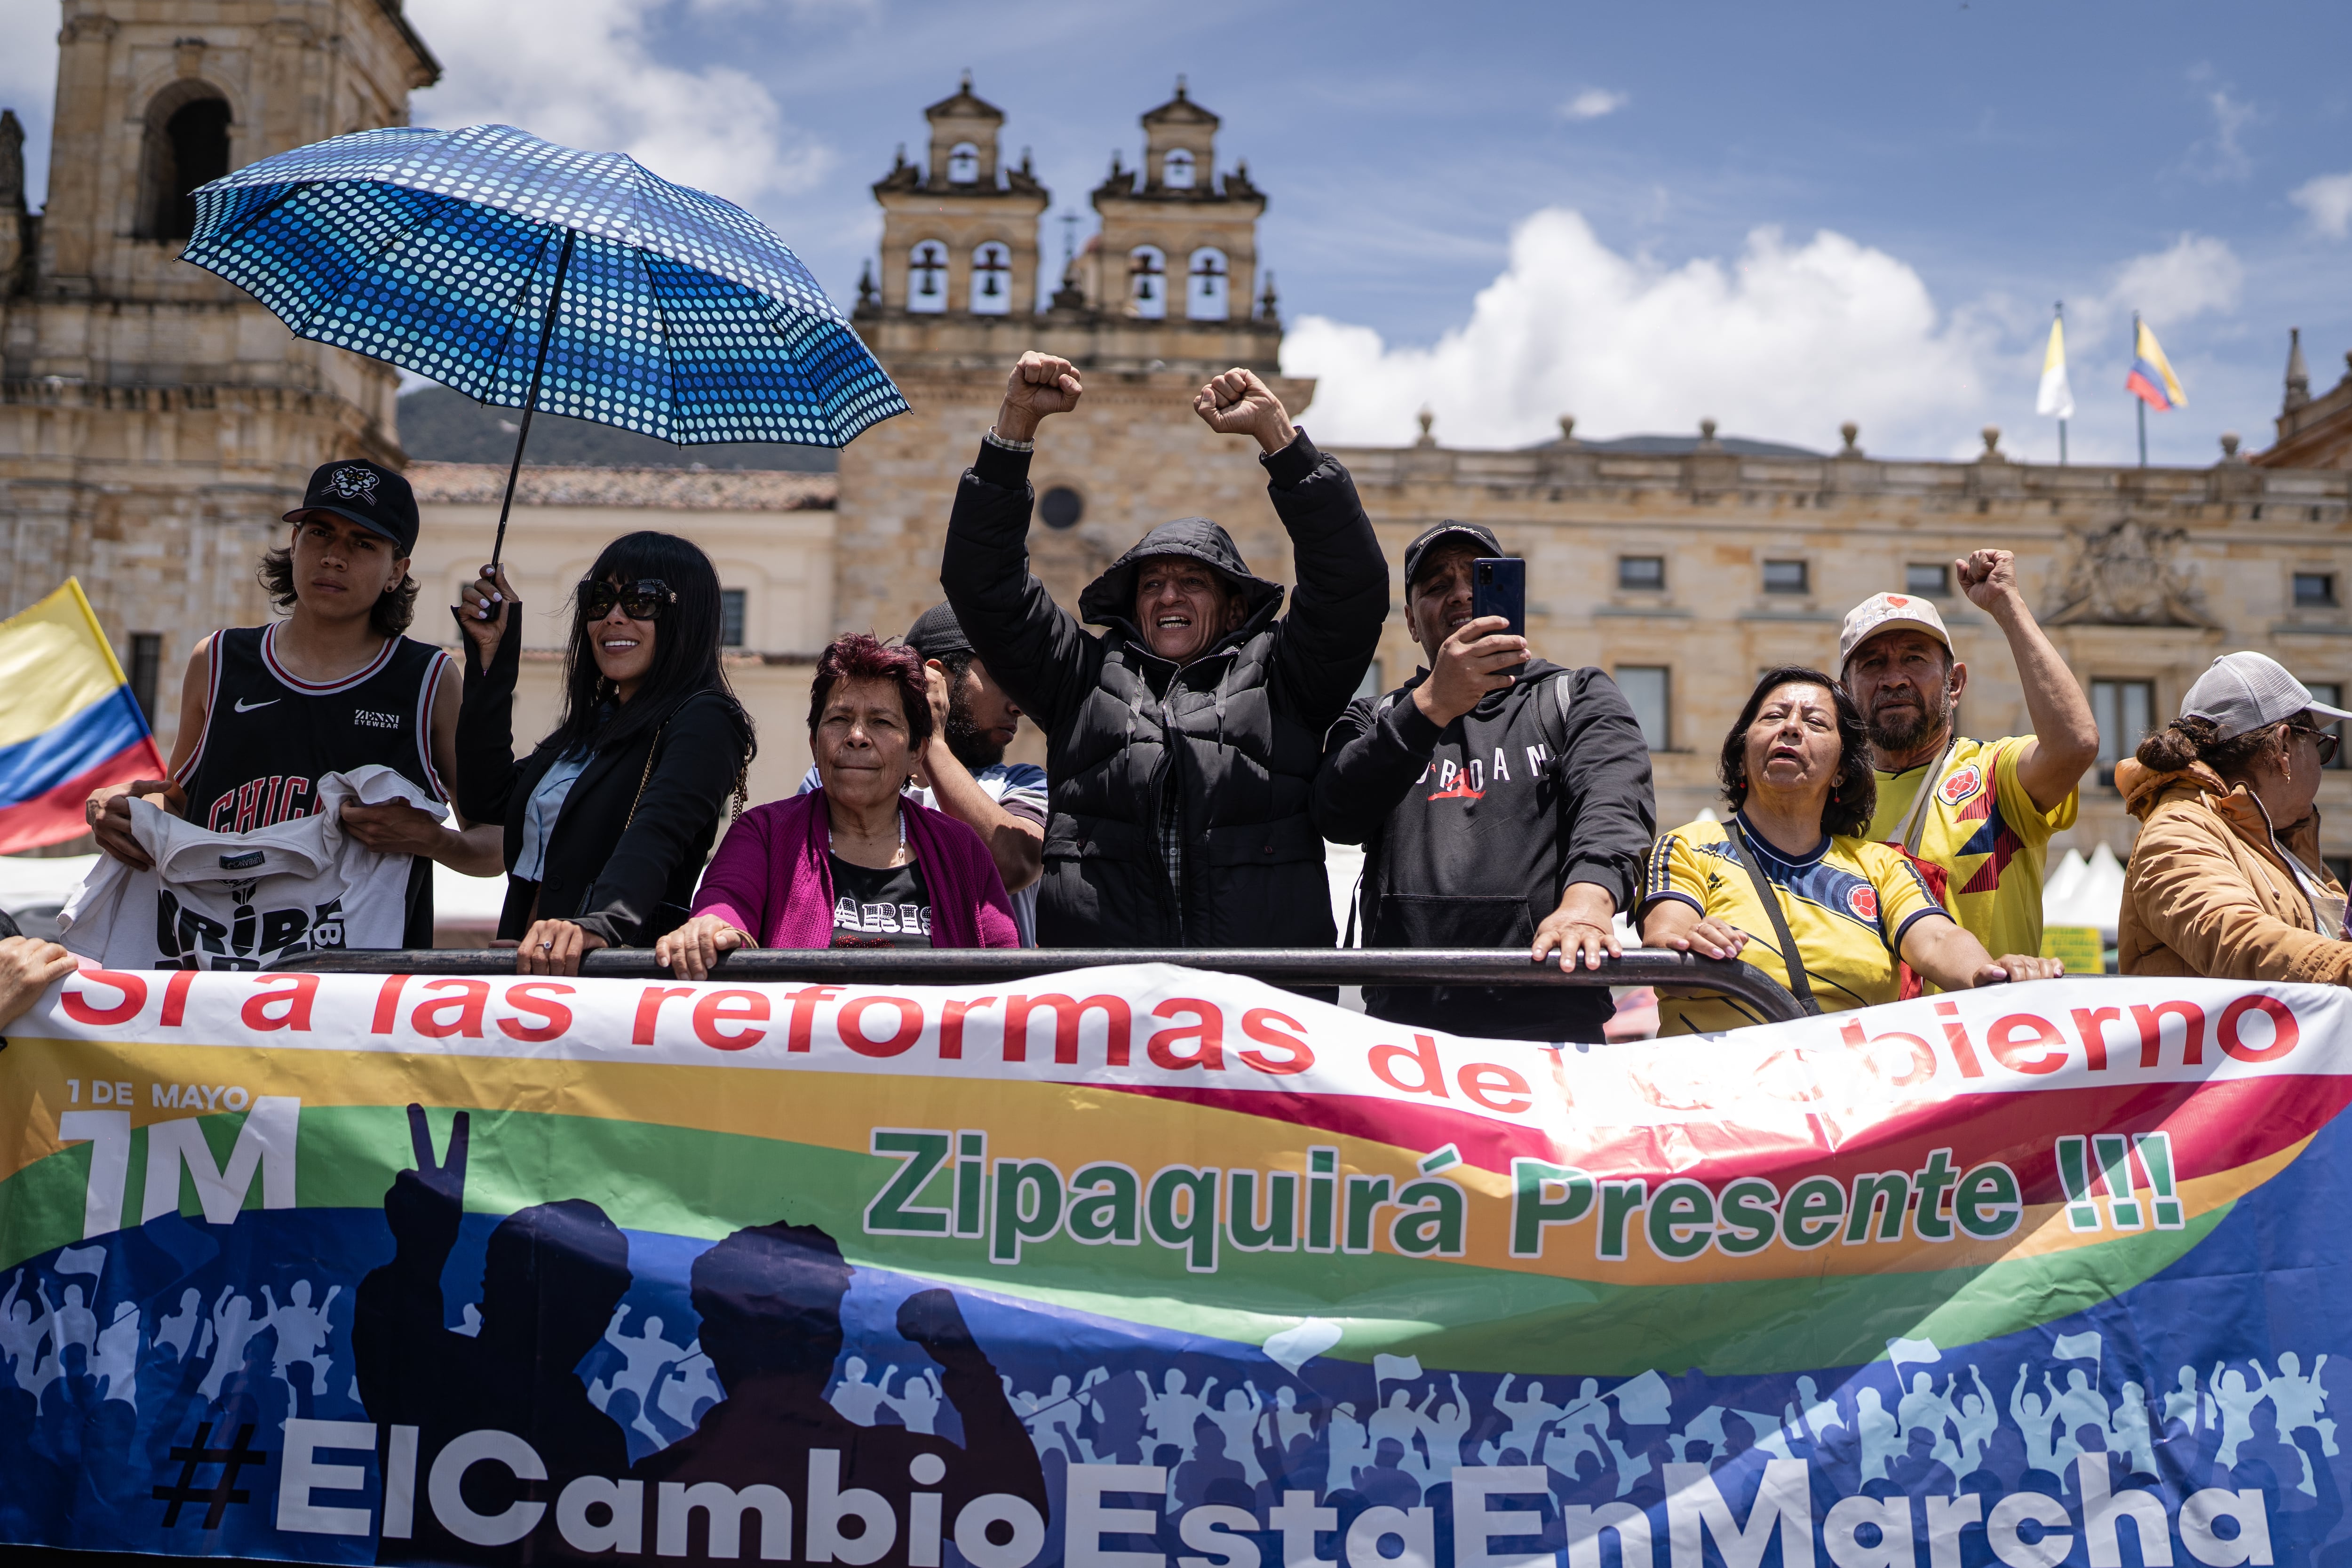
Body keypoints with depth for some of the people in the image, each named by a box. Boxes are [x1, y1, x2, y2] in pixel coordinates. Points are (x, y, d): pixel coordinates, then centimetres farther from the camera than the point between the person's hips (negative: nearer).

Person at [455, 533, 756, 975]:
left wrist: (598, 924, -38)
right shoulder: (595, 722, 22)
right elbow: (488, 800, 15)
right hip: (526, 966, 7)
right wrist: (493, 656, 12)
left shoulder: (706, 721, -4)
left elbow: (658, 832, -21)